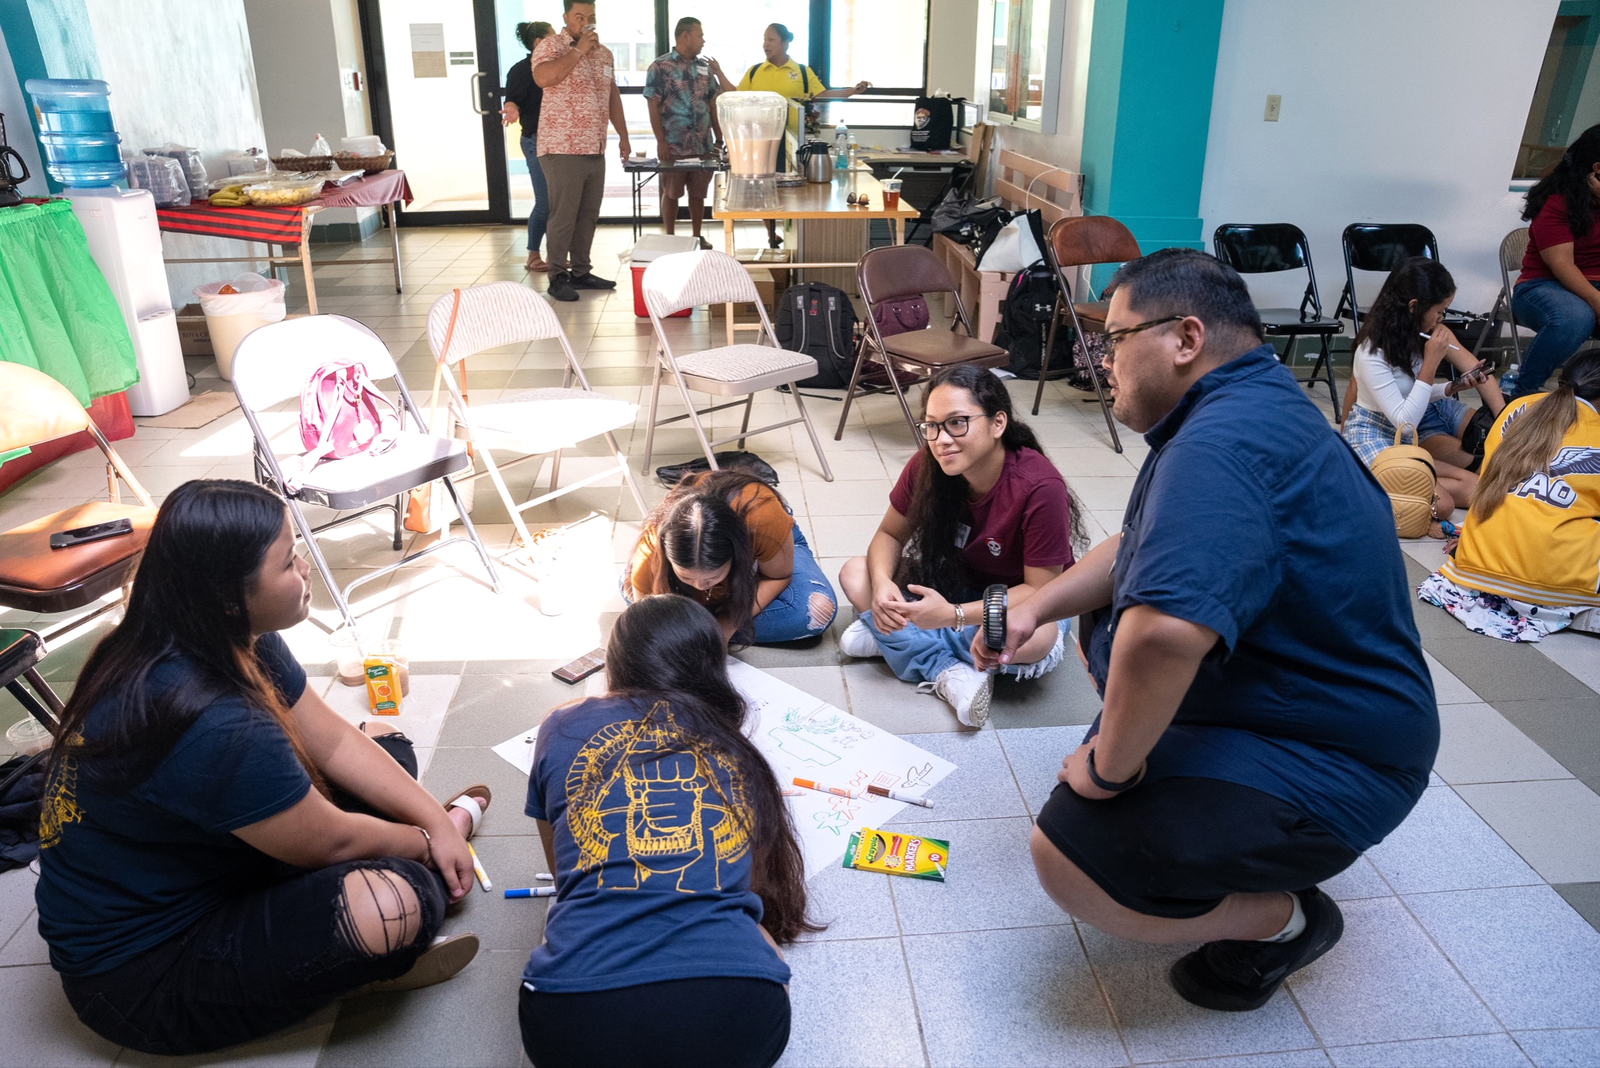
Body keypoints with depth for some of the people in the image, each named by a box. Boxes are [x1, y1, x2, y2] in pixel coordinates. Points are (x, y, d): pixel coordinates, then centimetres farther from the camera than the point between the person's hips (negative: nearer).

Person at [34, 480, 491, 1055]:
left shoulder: (241, 644, -8)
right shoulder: (211, 725, -36)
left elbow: (336, 743, 0)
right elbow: (328, 840, -22)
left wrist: (433, 820, -7)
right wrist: (431, 842, -5)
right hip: (139, 969, -9)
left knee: (391, 752, 8)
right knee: (388, 905, -31)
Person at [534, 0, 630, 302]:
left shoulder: (604, 53, 15)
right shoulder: (551, 46, -6)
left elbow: (613, 95, 23)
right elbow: (543, 78, -25)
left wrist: (623, 135, 18)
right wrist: (578, 50, -19)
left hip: (595, 150, 7)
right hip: (562, 149, -7)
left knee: (588, 215, 10)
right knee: (563, 216, -5)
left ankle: (581, 272, 20)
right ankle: (557, 278, 2)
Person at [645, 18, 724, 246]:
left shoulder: (705, 67, 11)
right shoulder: (660, 67, -5)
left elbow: (712, 104, 15)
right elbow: (653, 107, -7)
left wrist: (719, 137, 9)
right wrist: (661, 141, -13)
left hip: (703, 145, 5)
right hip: (674, 145, -5)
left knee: (698, 193, 10)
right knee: (671, 193, 5)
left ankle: (697, 236, 21)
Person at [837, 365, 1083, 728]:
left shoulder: (1040, 488, -31)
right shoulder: (926, 467, -18)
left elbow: (1040, 590, -25)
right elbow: (890, 534, -4)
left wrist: (955, 615, -37)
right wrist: (882, 583, -28)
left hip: (1018, 600, -4)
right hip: (954, 585, 4)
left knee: (1036, 639, -40)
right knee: (855, 574, -15)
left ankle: (895, 638, -19)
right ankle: (949, 672, -23)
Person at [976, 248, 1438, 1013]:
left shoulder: (1219, 446, -30)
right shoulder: (1251, 405, 7)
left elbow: (1165, 632, -44)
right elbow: (1145, 548, 19)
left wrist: (1108, 764, -26)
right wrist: (1035, 608, 7)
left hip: (1328, 766, -11)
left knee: (1069, 856, -25)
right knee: (1102, 621, 22)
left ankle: (1282, 918, 1)